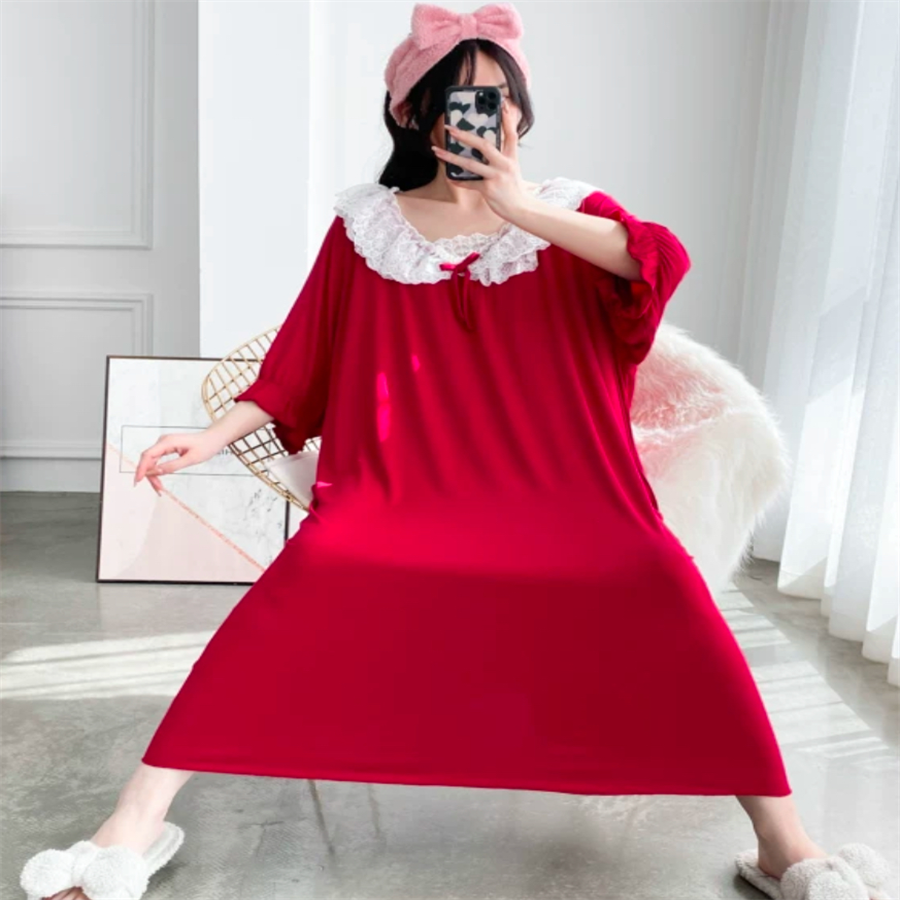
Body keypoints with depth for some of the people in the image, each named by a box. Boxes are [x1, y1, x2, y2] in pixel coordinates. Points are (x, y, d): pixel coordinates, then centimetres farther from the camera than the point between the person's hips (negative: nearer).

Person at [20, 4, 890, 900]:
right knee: (301, 593, -27)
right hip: (397, 488, 0)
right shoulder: (365, 227, 7)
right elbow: (300, 361, 9)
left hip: (556, 488, 1)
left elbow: (665, 260, -13)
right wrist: (214, 435, -2)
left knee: (664, 592, -24)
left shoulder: (565, 212, 7)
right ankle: (139, 813, -12)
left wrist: (519, 208, -20)